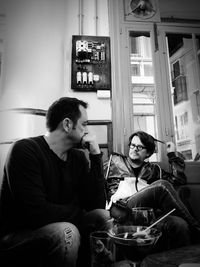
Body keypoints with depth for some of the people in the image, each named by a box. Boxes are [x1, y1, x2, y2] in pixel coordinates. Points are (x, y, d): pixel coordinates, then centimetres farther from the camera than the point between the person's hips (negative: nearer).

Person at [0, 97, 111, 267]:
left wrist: (95, 155, -14)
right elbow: (36, 212, -28)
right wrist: (81, 213, -15)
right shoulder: (25, 150, -19)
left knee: (104, 218, -12)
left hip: (59, 227, 6)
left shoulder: (78, 157, -1)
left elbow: (98, 205, -8)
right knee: (66, 232, -32)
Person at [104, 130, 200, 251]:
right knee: (161, 186, -24)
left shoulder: (153, 169, 27)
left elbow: (179, 180, 21)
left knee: (179, 224, -31)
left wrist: (173, 155, 18)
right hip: (123, 212, -3)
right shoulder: (115, 161, 21)